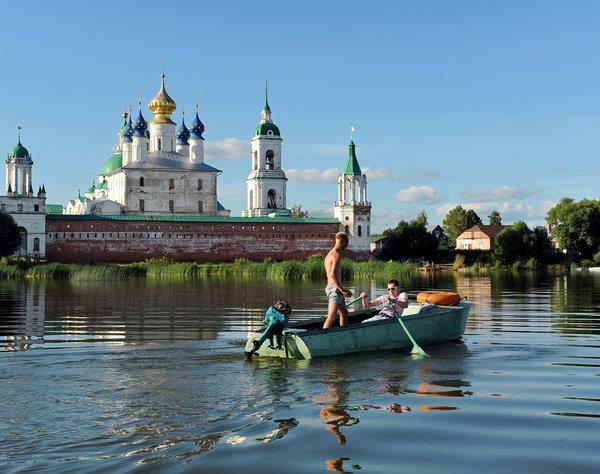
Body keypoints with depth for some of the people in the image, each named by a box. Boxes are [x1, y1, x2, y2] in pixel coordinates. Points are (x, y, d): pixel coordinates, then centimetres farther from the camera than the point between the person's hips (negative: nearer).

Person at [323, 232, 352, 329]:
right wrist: (342, 290, -20)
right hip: (335, 289, -11)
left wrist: (342, 290, 20)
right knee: (332, 317, -20)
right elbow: (333, 274, -23)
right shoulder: (337, 255, -13)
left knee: (344, 313, 23)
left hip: (330, 287, 11)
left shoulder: (330, 254, 18)